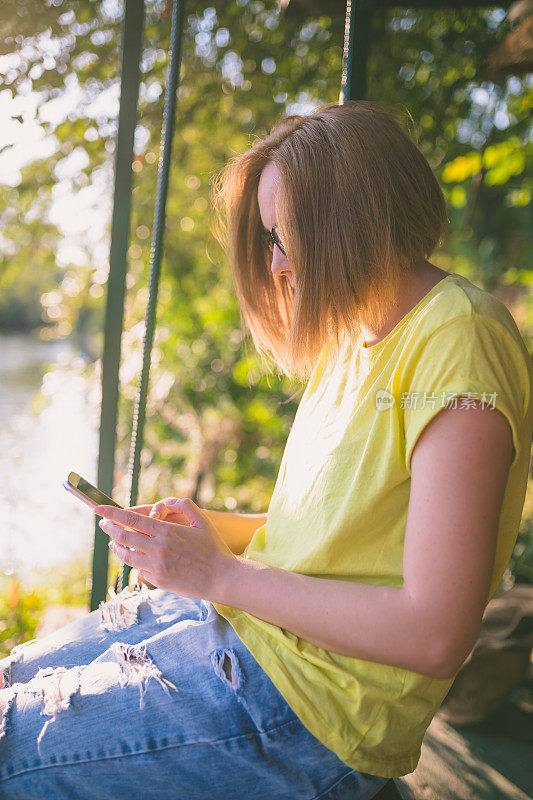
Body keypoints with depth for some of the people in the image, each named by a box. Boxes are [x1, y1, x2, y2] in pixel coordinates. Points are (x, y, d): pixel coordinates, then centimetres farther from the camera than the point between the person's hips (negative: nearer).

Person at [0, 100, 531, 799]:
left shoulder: (460, 341, -20)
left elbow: (436, 635, -25)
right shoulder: (353, 336, 11)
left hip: (309, 705, -9)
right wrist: (214, 531, -1)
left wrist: (220, 573, -18)